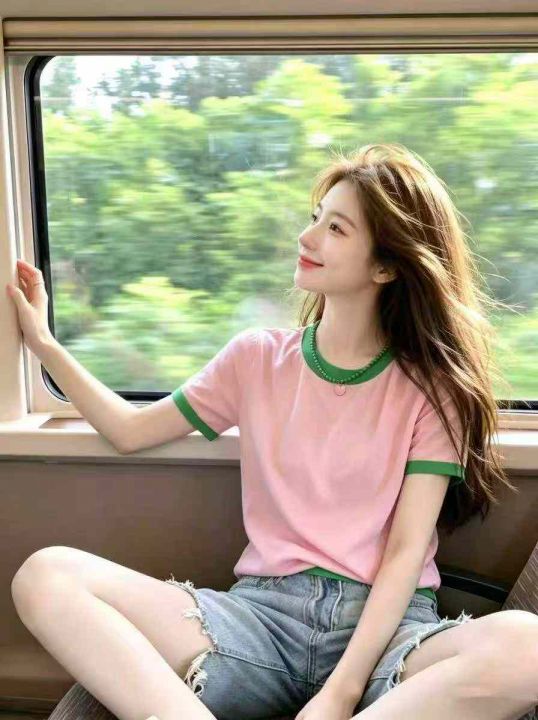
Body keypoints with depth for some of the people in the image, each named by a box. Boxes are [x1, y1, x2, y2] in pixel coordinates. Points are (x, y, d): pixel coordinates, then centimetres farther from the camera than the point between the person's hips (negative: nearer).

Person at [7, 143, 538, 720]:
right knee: (46, 574, -19)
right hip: (263, 608, 2)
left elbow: (406, 552, -6)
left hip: (386, 620, -1)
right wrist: (43, 343, 17)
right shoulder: (256, 359, 11)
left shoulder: (431, 388, 2)